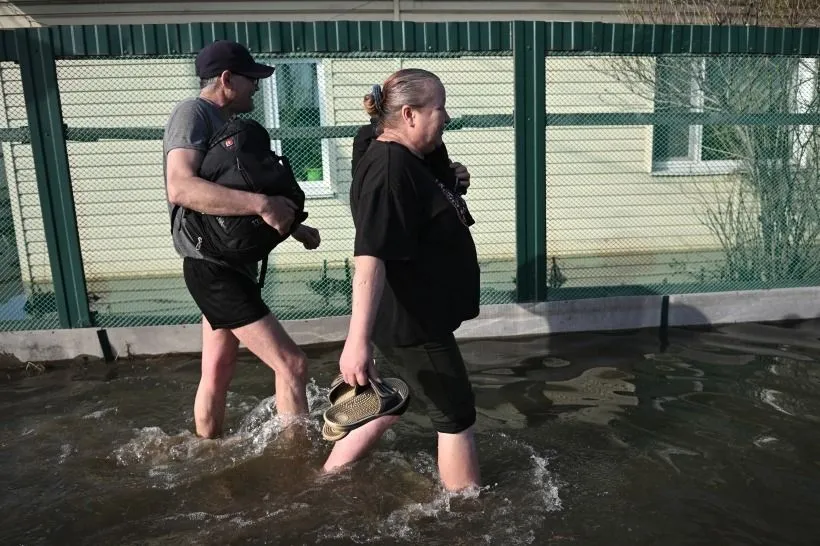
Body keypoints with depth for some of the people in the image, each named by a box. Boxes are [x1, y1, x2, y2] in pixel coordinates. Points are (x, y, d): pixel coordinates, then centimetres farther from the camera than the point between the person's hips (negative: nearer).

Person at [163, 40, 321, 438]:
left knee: (218, 375, 17)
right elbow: (181, 188, -30)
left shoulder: (223, 122, 17)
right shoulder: (193, 113, -12)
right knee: (292, 363, -9)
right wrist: (261, 203, -34)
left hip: (230, 265, 10)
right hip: (213, 268, -10)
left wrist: (295, 229, 16)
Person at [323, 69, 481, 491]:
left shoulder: (406, 161, 10)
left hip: (419, 316, 11)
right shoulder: (389, 167, -23)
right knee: (456, 414, 5)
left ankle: (327, 478, 37)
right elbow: (369, 257, -33)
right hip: (410, 323, -11)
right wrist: (357, 340, -38)